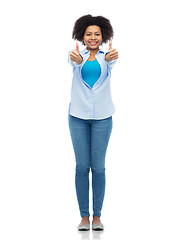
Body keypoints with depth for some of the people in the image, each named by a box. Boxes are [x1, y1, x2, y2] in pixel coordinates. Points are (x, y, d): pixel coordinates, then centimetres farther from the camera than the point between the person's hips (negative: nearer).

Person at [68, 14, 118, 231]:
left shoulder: (105, 57, 3)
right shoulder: (77, 55, 3)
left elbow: (110, 60, -22)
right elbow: (75, 61, -22)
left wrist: (112, 56, -48)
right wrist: (76, 58, -48)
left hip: (102, 116, 0)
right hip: (78, 115, 0)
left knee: (98, 166, 2)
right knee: (82, 166, 2)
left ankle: (97, 216, 11)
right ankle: (84, 216, 10)